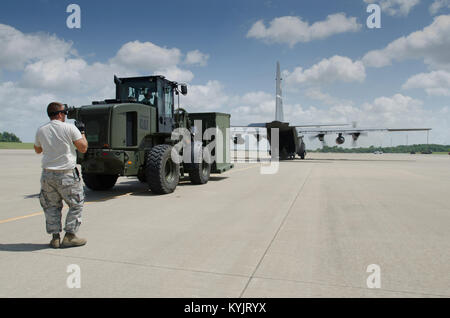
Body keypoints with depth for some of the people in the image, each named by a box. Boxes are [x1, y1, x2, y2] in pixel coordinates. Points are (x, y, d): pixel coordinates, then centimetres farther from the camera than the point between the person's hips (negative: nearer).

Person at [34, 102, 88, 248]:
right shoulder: (70, 128, -10)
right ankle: (69, 236, 8)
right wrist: (82, 132, 6)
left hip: (47, 174, 5)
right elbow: (83, 148, -7)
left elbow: (37, 150, 20)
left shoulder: (41, 130, 4)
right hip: (66, 175, -5)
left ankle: (55, 237, 18)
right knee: (76, 205, 9)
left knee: (51, 206, 16)